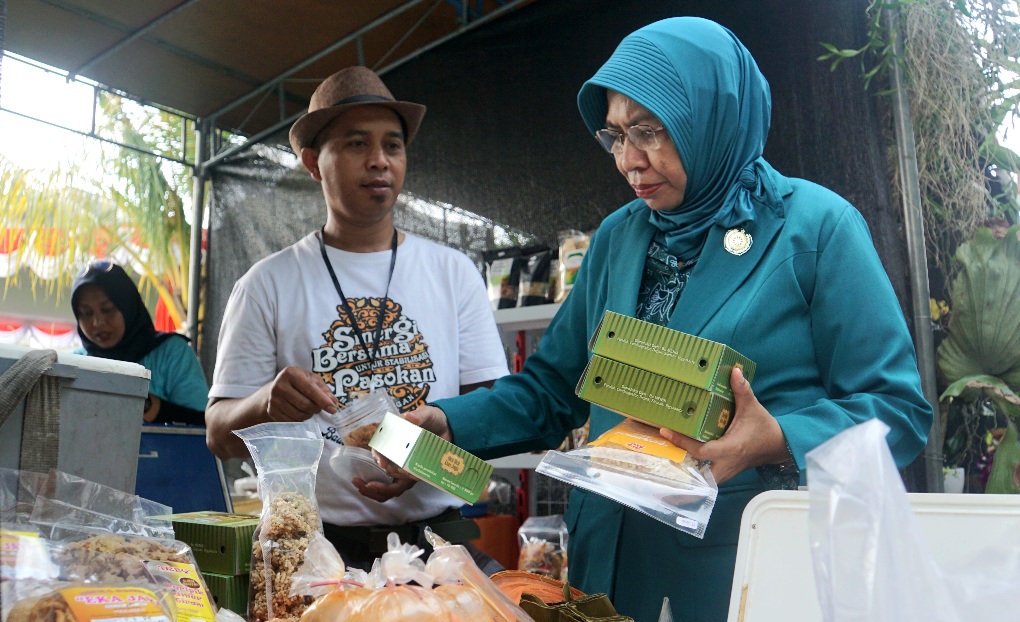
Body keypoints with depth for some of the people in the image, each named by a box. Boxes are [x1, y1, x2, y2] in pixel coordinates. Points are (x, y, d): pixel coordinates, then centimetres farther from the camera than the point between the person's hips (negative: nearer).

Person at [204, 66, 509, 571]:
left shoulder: (454, 272, 10)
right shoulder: (270, 283, 5)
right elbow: (220, 435, 6)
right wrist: (267, 405, -17)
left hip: (438, 534, 2)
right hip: (316, 543, -1)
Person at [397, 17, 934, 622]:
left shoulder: (815, 226, -9)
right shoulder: (617, 237, 6)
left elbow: (896, 407, -10)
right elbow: (553, 389, 8)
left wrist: (778, 442, -27)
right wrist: (451, 422, -7)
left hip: (756, 565, -4)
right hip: (613, 555, 5)